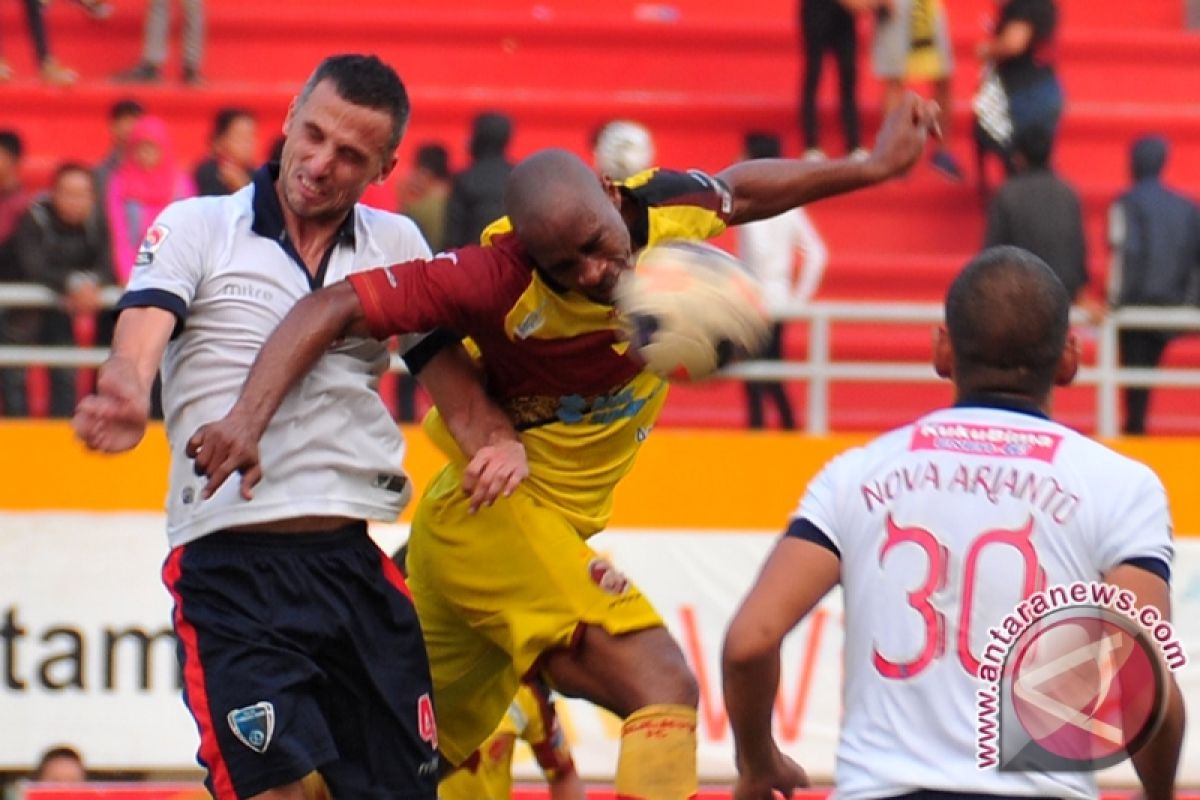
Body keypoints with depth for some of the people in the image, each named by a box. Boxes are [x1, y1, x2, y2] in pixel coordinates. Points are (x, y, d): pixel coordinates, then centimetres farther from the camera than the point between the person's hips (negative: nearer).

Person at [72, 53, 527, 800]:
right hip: (231, 567, -4)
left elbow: (447, 367, 14)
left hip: (355, 565, 4)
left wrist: (497, 437, -8)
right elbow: (136, 352, -13)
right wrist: (127, 402, -37)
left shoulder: (396, 243, 11)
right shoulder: (194, 228, -1)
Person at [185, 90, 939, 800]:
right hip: (496, 513, -8)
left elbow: (741, 190, 17)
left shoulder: (674, 211, -7)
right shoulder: (498, 281, -26)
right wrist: (249, 418, -37)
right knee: (663, 692, -21)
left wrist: (873, 167, 18)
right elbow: (334, 308, -26)